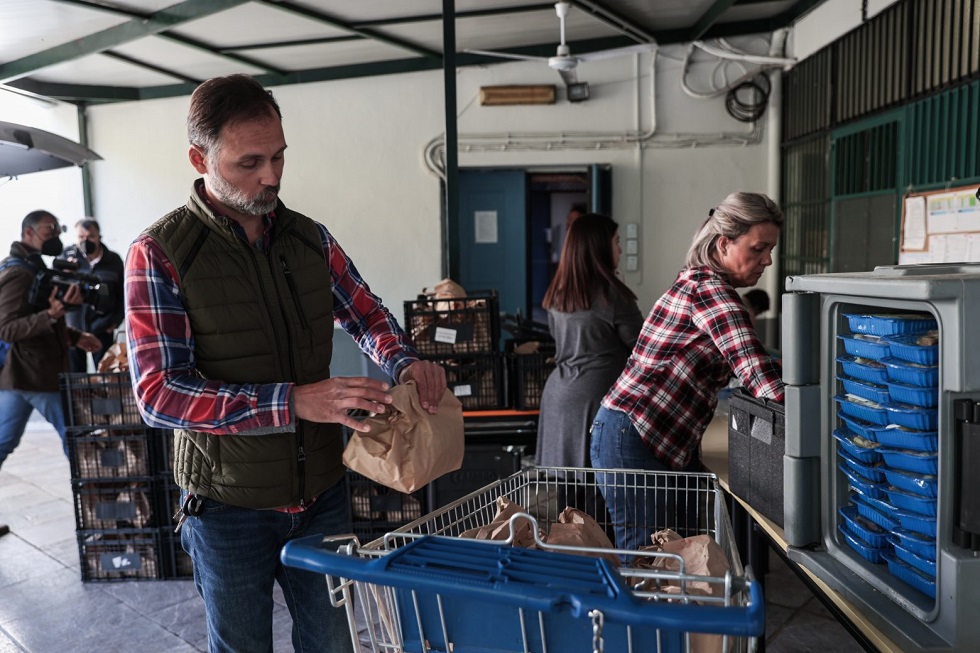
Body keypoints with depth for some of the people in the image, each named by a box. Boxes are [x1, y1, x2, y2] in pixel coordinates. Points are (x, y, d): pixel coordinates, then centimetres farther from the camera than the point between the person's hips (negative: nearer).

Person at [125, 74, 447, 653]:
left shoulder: (310, 238, 0)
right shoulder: (160, 254, -13)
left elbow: (365, 313, 12)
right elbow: (158, 393, -20)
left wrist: (405, 362, -10)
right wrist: (293, 402, -30)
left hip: (322, 491, 4)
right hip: (229, 504, -3)